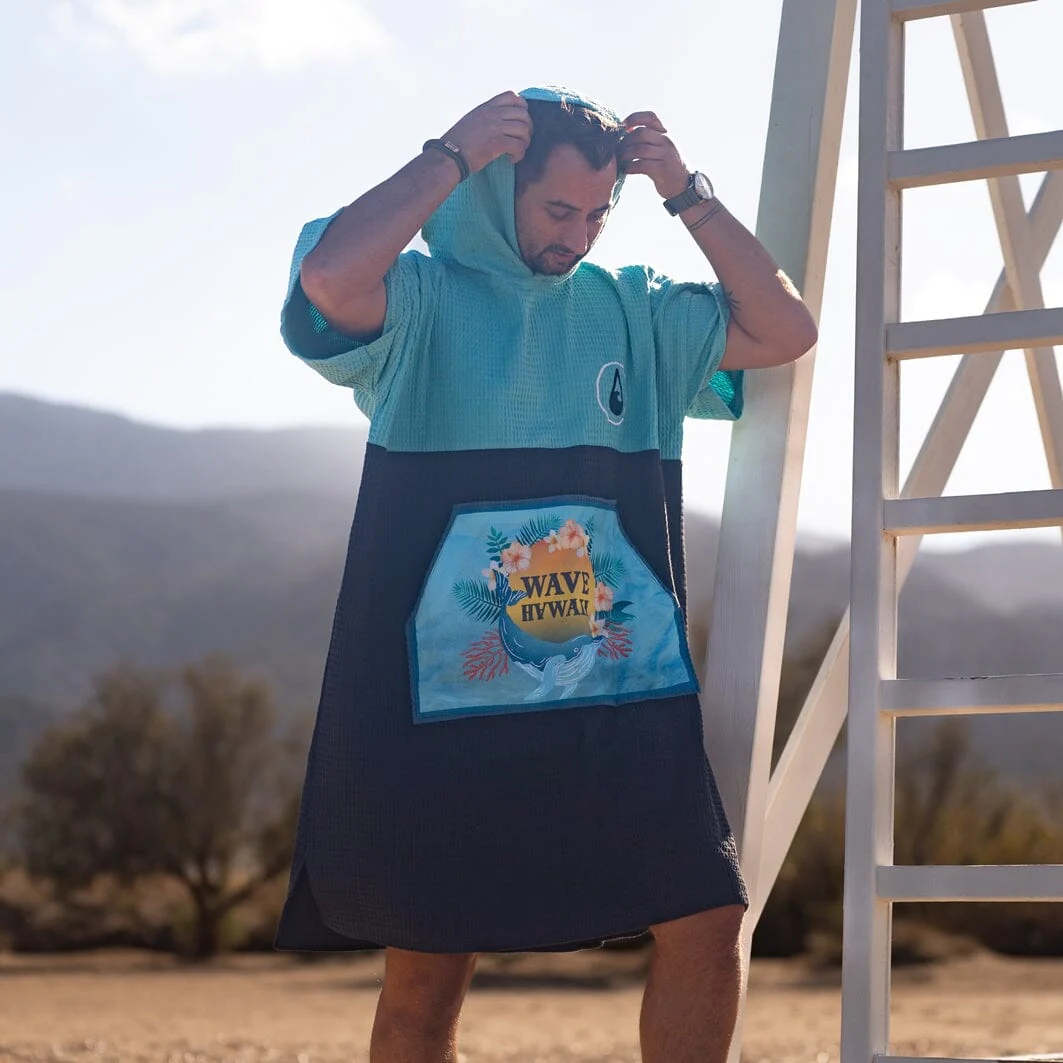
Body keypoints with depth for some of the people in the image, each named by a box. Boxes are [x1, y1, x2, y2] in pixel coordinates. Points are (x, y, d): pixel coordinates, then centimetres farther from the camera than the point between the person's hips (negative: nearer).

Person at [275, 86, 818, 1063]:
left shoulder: (633, 311, 13)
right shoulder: (421, 296, -2)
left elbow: (783, 332, 9)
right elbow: (329, 278, -23)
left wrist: (689, 196, 3)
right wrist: (454, 154, -13)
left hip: (625, 697, 4)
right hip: (442, 698, -3)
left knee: (709, 922, -5)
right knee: (427, 974, 5)